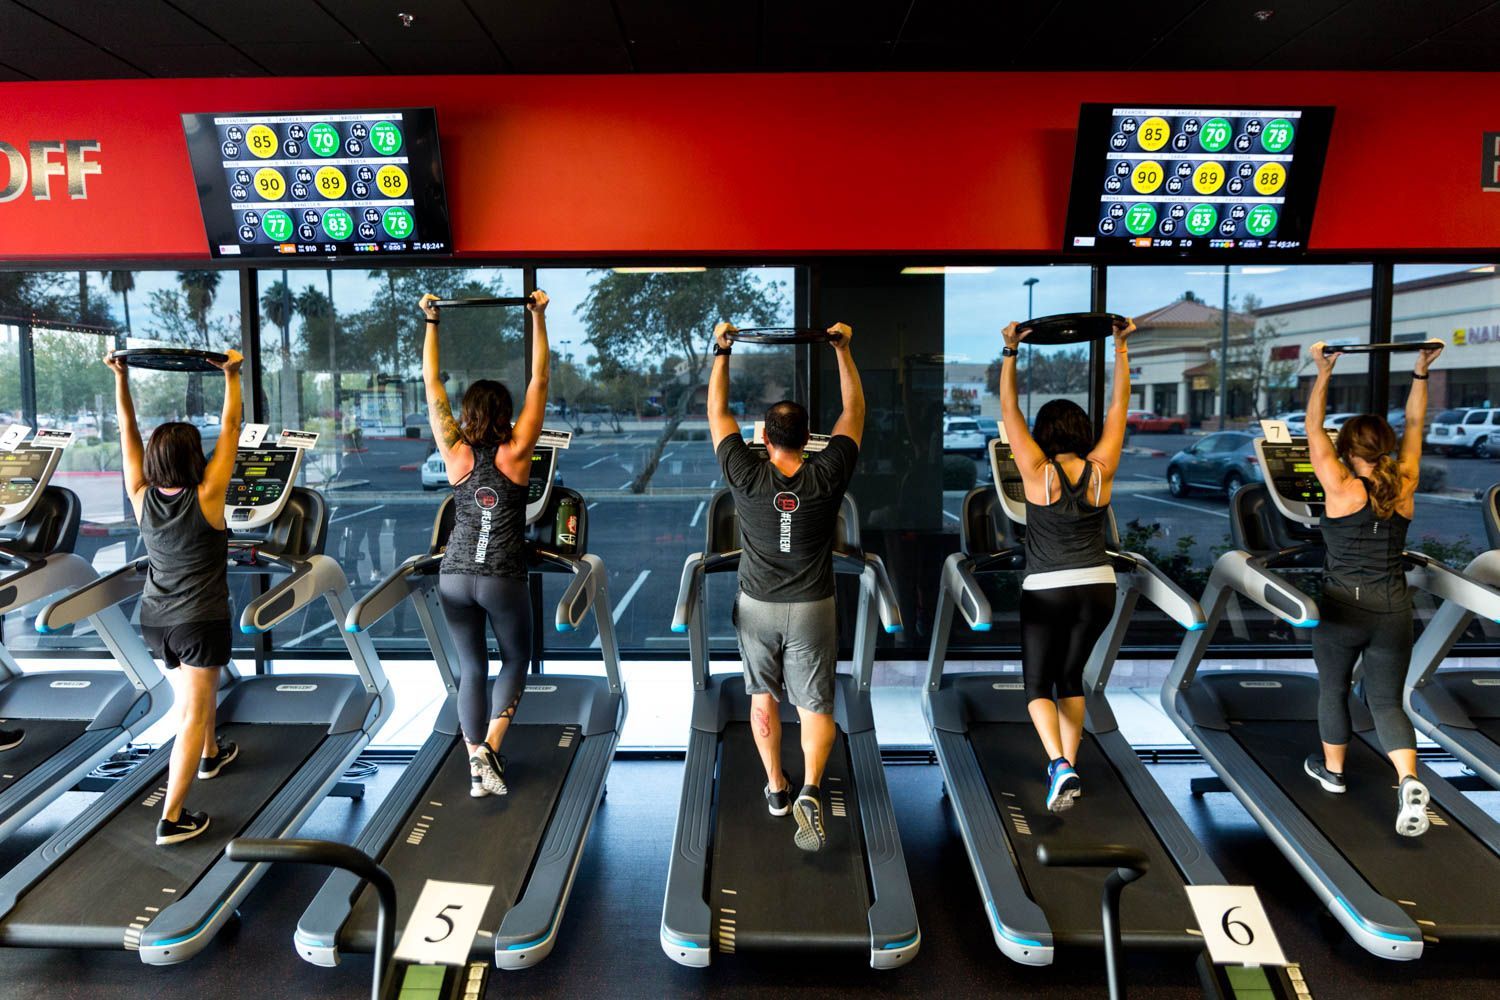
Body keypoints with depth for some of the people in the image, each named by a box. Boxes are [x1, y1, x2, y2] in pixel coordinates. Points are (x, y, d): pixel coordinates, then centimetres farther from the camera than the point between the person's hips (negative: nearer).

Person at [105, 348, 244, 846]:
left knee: (199, 686, 30)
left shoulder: (141, 498, -6)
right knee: (193, 715, -2)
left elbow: (128, 432, 1)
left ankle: (211, 754, 51)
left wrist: (121, 378, 5)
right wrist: (231, 374, -6)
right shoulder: (206, 497, -18)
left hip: (155, 618, 6)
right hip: (200, 621, -6)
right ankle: (172, 820, -2)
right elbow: (230, 427, -13)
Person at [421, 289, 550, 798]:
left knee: (471, 668, 13)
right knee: (516, 660, 17)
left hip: (455, 577, 3)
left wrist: (431, 321, 9)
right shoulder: (516, 451, -7)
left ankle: (477, 767, 10)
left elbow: (432, 383, 4)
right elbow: (539, 380, -4)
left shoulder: (455, 454, -2)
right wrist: (537, 317, 1)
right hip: (503, 579, -2)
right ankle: (490, 747, -1)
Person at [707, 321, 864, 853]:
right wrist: (843, 349, 5)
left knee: (763, 695, 19)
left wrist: (722, 351, 5)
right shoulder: (827, 476, -13)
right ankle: (809, 792, -13)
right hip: (811, 609, -1)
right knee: (815, 705, 6)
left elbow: (717, 412, -2)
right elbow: (854, 411, -1)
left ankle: (776, 787, 29)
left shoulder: (746, 476, -13)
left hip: (757, 607, 1)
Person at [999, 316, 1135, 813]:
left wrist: (1009, 352, -3)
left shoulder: (1036, 471, -10)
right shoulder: (1101, 470, -2)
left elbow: (1009, 410, -5)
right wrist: (1120, 347, 11)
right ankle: (1067, 766, 23)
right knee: (1071, 677, 21)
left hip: (1046, 590, -4)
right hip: (1097, 587, 4)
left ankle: (1060, 766, -17)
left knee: (1038, 685, 6)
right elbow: (1118, 407, 6)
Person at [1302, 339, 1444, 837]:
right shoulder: (1404, 487, -1)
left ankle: (1333, 771, 33)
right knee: (1387, 701, 9)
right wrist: (1421, 371, 13)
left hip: (1343, 608, -3)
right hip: (1394, 609, 3)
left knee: (1333, 689, 18)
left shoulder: (1342, 490, -12)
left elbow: (1314, 430, -7)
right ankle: (1409, 781, -12)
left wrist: (1324, 374, -6)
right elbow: (1414, 424, 11)